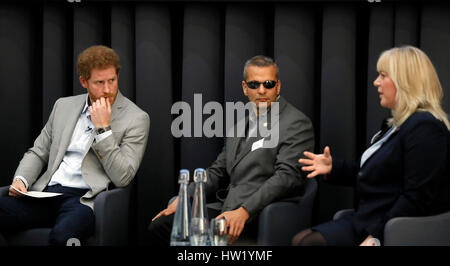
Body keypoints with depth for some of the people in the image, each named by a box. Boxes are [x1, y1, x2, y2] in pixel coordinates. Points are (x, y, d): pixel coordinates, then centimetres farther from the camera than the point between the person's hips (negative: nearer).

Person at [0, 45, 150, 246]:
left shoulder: (136, 119, 1)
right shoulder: (64, 106, 18)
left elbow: (122, 178, -7)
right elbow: (38, 153, 23)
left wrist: (103, 128, -12)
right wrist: (21, 179, 1)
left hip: (84, 199, -5)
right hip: (45, 193, 5)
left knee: (62, 234, -39)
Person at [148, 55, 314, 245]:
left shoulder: (297, 124, -5)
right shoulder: (241, 123, 21)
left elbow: (286, 177, -16)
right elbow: (218, 171, 22)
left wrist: (244, 211, -27)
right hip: (225, 206, 8)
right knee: (160, 226, -7)